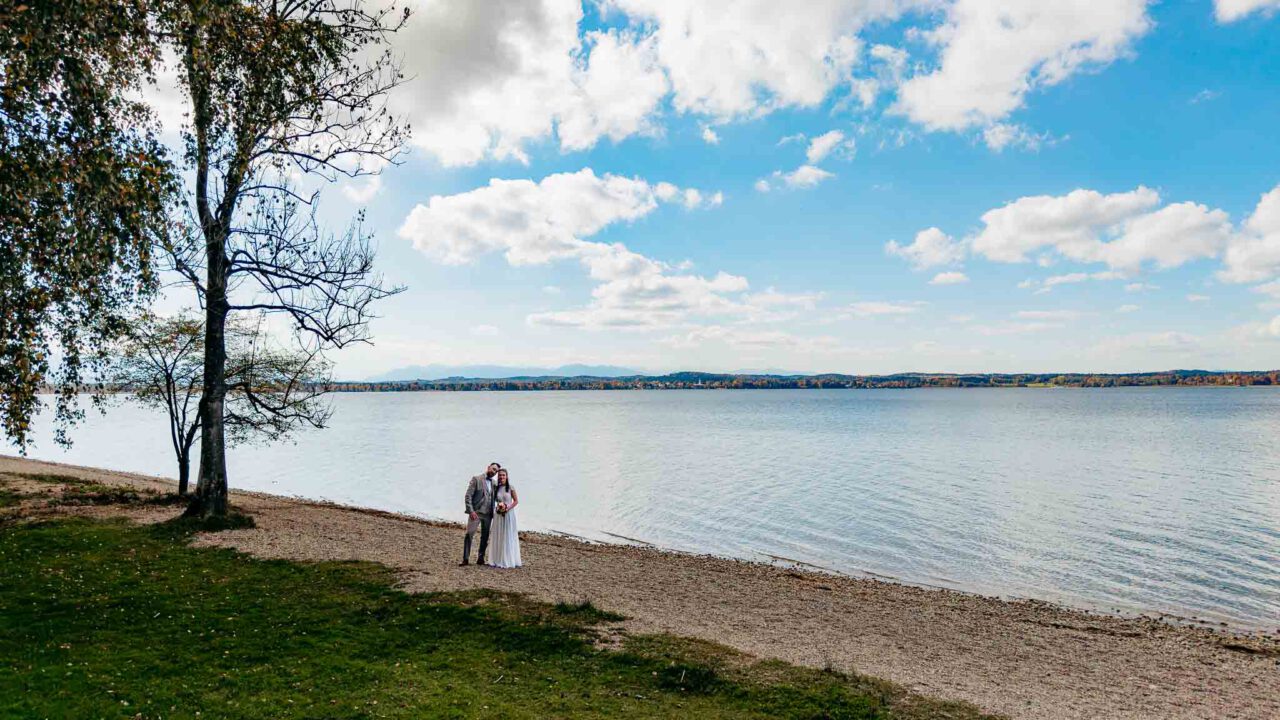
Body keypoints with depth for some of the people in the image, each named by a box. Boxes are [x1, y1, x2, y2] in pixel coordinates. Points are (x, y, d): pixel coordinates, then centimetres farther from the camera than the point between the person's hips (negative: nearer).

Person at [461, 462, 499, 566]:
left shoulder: (494, 483, 12)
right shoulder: (476, 479, -4)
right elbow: (468, 496, -8)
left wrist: (493, 512, 6)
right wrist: (471, 511, -16)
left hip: (488, 514, 5)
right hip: (476, 513, -5)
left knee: (485, 537, 7)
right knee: (469, 535, -8)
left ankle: (480, 558, 15)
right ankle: (465, 559, -4)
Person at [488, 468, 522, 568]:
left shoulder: (510, 488, -6)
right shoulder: (496, 488, 4)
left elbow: (516, 501, -3)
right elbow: (494, 500, 14)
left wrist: (508, 508, -15)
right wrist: (497, 507, -5)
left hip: (509, 514, -3)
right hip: (498, 515, 3)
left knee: (508, 537, 1)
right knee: (498, 537, 6)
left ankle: (508, 560, 8)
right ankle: (498, 560, 15)